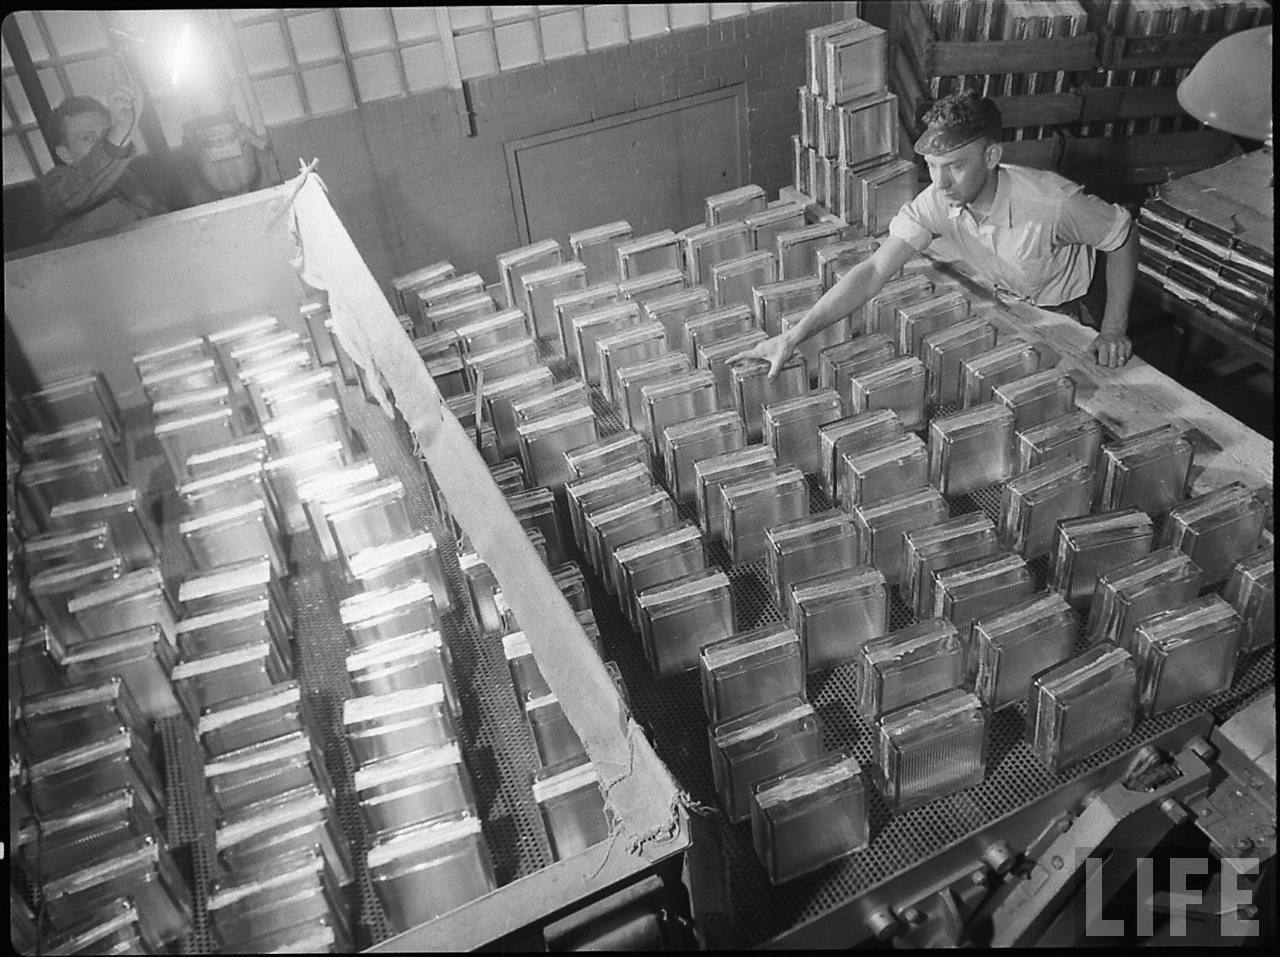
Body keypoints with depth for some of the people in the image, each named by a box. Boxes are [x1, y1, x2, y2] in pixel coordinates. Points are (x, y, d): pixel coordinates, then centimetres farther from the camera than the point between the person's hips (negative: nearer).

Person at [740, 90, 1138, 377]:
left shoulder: (1053, 203, -37)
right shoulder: (937, 202, -26)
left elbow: (1123, 235, -20)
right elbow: (873, 271, -31)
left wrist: (1114, 330, -24)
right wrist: (794, 336, -40)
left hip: (1073, 311, -3)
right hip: (1009, 306, 3)